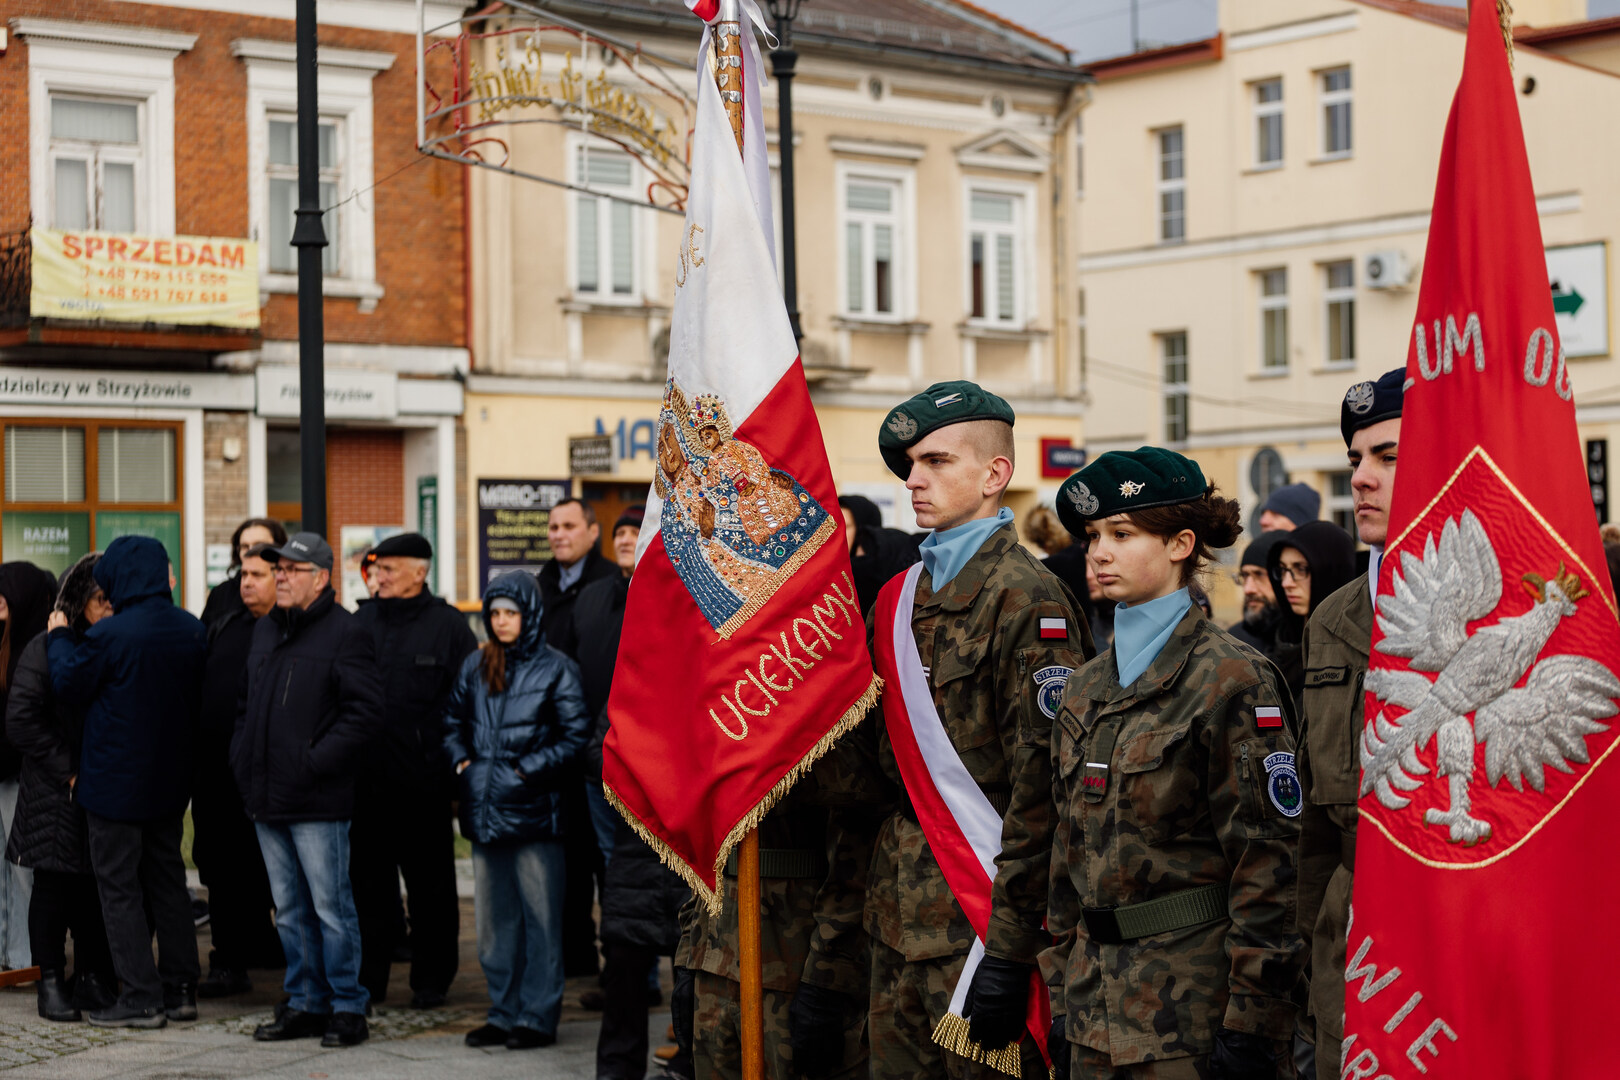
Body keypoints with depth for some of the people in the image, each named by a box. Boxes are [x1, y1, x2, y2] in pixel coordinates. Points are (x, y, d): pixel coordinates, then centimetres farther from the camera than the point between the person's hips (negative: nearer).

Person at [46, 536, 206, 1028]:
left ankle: (142, 997, 1)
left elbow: (69, 686, -7)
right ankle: (180, 988, 16)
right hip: (170, 779, 6)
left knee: (119, 886, 2)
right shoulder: (192, 630, 2)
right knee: (167, 879, 15)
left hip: (115, 780, -6)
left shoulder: (110, 635, -18)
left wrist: (59, 637, 7)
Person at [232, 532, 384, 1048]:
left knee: (331, 908, -3)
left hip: (317, 801, -8)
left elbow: (364, 714, -16)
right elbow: (246, 704, 26)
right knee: (290, 910, 13)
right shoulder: (265, 630, 16)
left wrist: (315, 761, -18)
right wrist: (242, 757, 12)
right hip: (266, 796, 8)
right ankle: (306, 1003, 21)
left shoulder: (345, 634, -9)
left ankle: (348, 1007, 5)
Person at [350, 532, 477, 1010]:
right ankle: (367, 979, 16)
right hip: (365, 780, 4)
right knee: (367, 881, 8)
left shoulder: (448, 626, -2)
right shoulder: (359, 623, 10)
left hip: (423, 782, -4)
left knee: (430, 885, 6)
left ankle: (431, 981, 15)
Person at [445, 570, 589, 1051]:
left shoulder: (555, 668, -3)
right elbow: (453, 720, 24)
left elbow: (576, 736, -5)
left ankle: (538, 1016, 5)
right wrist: (461, 761, 7)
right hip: (484, 809, 6)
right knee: (494, 919, 12)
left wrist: (528, 769, -11)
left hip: (533, 811, -6)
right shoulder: (475, 667, 12)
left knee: (539, 917, -1)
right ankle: (504, 1013, 21)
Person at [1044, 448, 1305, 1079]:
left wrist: (1251, 1027, -15)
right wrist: (1062, 1001, 13)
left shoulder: (1232, 680, -9)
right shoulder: (1087, 688, 12)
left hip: (1195, 1006, -6)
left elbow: (1267, 859, -12)